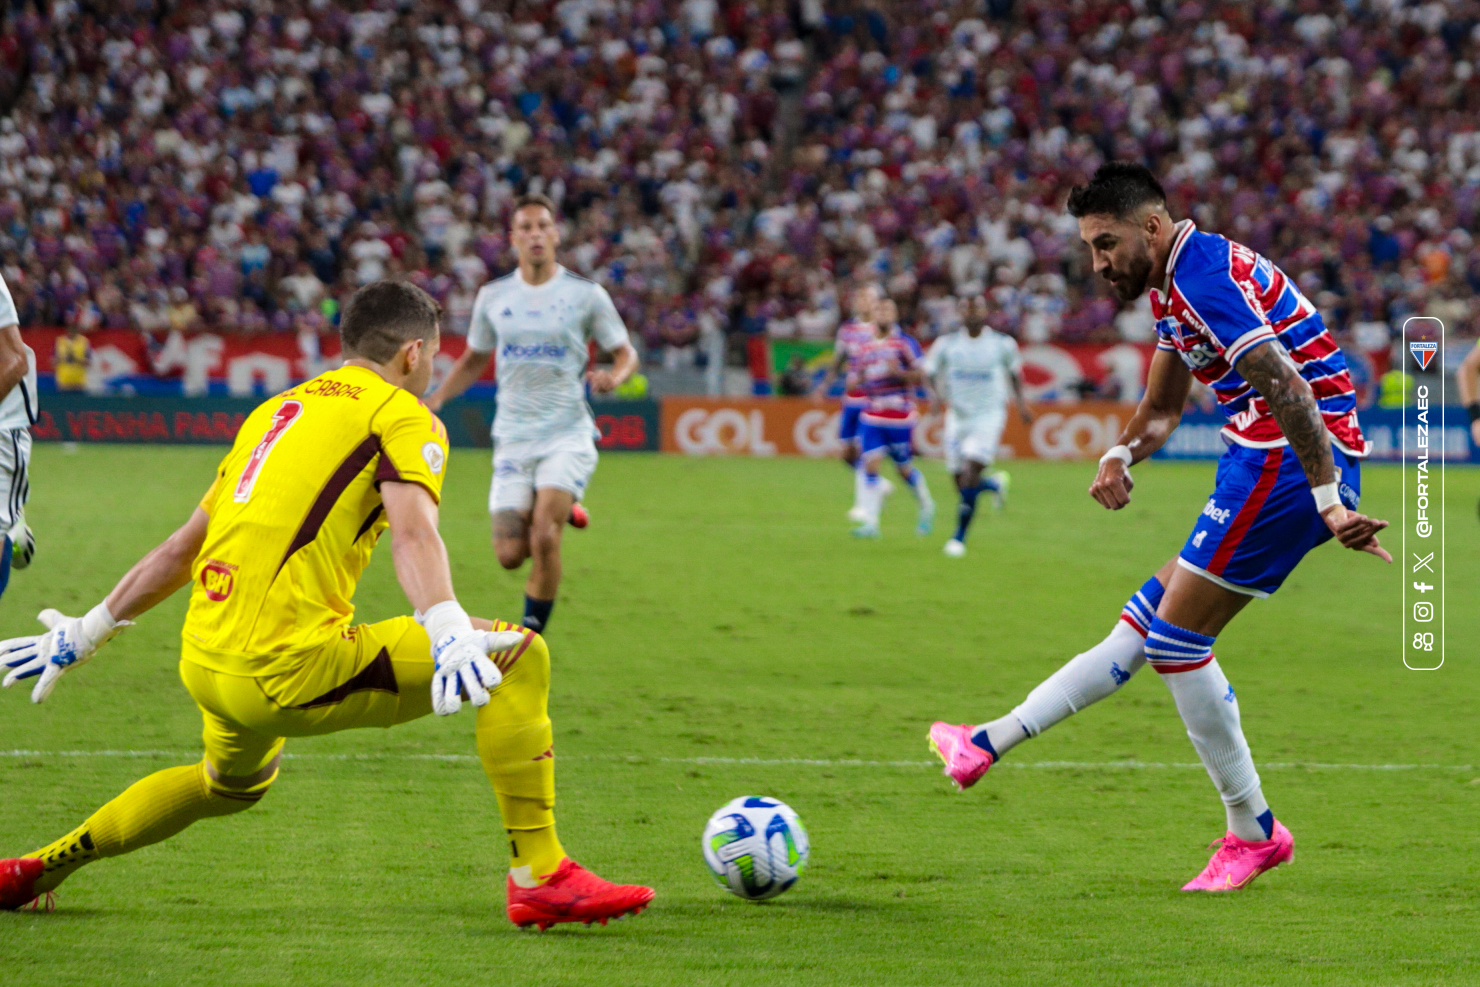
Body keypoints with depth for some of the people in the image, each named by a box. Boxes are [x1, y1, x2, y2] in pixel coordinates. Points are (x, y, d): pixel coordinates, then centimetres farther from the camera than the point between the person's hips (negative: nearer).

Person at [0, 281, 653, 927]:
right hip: (290, 669, -8)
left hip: (202, 666, 8)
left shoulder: (275, 412, 23)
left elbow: (183, 546, 26)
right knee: (519, 654, -5)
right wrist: (449, 634, -33)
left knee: (235, 784, 40)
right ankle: (538, 877, -11)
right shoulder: (400, 415, 1)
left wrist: (86, 633, 33)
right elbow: (413, 534, -19)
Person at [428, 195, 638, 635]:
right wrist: (436, 399, 7)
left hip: (568, 434, -3)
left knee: (544, 536, -23)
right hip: (513, 437, 3)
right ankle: (562, 511, 29)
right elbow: (474, 358, 21)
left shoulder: (586, 294, 0)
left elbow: (626, 353, 6)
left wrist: (614, 376, -17)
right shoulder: (493, 297, 7)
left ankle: (532, 632, -5)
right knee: (510, 554, -5)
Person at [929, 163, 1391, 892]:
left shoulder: (1205, 274, -17)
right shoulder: (1172, 288, 17)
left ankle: (1254, 833, 2)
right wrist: (1120, 456, 6)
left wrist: (1329, 501, -29)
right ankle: (990, 743, 15)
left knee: (1175, 637, -5)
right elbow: (1162, 407, 27)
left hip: (1288, 462, -10)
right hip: (1266, 461, 10)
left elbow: (1287, 389, -25)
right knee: (1148, 619, 11)